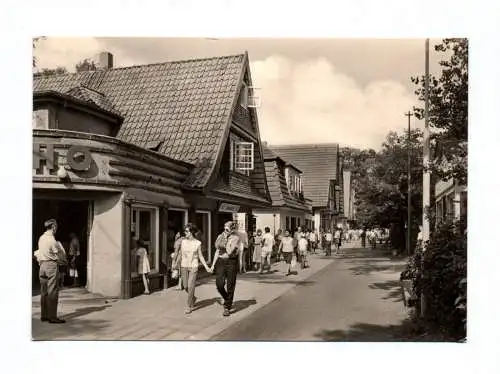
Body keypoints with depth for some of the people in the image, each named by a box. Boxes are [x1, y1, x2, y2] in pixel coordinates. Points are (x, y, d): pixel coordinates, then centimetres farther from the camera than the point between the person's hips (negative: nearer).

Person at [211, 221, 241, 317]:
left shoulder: (236, 238, -8)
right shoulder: (220, 236, 7)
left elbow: (229, 252, -18)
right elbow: (217, 251, 13)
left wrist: (226, 239, -9)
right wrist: (213, 264, 9)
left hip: (231, 263, -4)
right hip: (220, 262, 4)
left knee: (230, 287, 2)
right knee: (219, 284, -6)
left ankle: (227, 308, 14)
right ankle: (227, 299, 25)